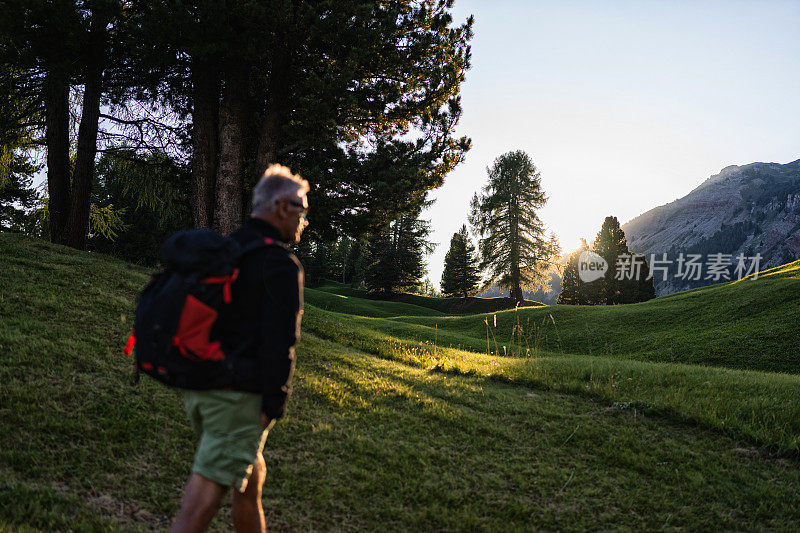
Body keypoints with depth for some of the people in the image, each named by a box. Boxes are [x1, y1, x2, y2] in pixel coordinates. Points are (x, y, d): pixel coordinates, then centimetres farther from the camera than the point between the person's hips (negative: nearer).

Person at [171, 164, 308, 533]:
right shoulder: (281, 266, -13)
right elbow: (278, 344, -19)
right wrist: (273, 406, -13)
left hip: (197, 386, 9)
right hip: (239, 395, -9)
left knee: (251, 474, 24)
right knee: (203, 500, -4)